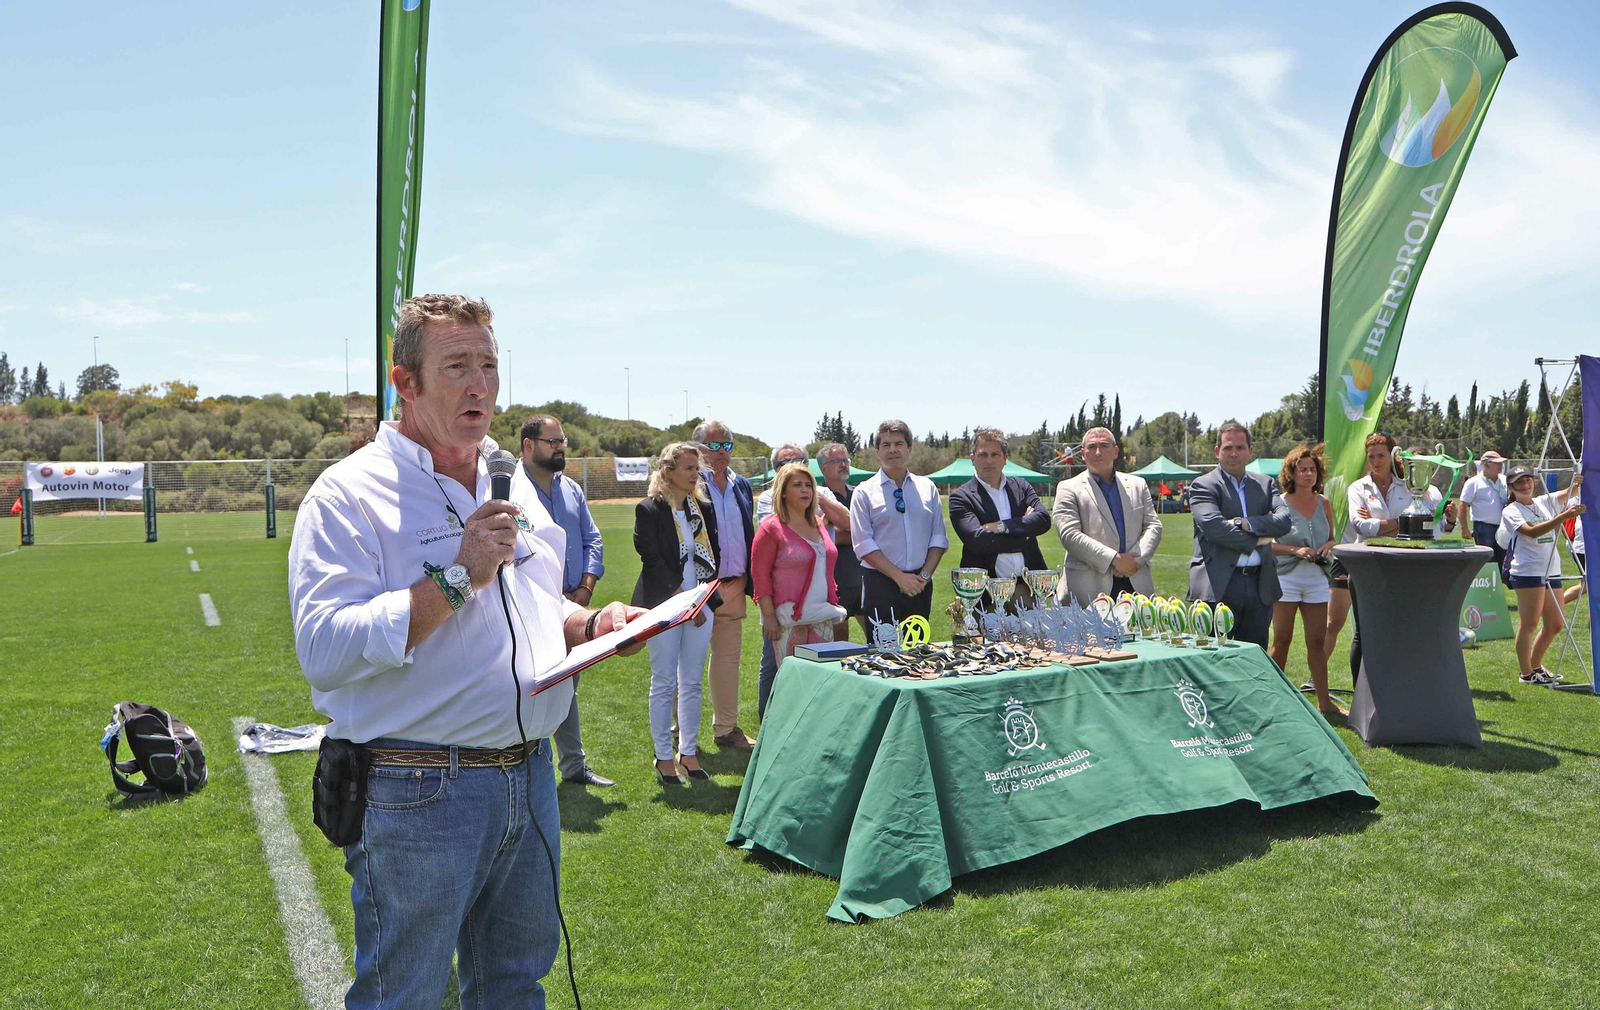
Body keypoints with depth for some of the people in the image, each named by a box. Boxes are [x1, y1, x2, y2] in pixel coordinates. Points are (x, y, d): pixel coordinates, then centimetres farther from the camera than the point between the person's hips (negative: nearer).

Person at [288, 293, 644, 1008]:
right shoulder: (350, 493, -11)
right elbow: (324, 649, -22)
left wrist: (590, 623, 1)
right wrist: (457, 578, -24)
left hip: (529, 779, 7)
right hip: (416, 793, -6)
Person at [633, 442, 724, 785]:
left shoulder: (705, 509, 12)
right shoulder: (649, 510, -5)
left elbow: (714, 555, 15)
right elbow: (654, 560, -11)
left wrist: (706, 595, 0)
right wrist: (683, 598, -14)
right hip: (664, 605, -5)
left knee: (692, 683, 9)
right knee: (664, 683, 0)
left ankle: (688, 751, 18)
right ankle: (663, 757, 9)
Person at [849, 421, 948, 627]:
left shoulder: (927, 488, 11)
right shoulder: (865, 492, 0)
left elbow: (938, 537, 9)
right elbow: (864, 544, -7)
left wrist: (925, 575, -5)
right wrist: (899, 576, -13)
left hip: (920, 585, 3)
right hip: (881, 584, -3)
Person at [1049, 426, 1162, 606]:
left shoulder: (1138, 485, 17)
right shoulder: (1068, 489, 4)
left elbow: (1154, 526, 11)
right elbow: (1070, 535, -8)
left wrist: (1136, 559, -7)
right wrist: (1114, 559, -15)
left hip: (1137, 584, 3)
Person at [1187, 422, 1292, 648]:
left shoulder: (1266, 484, 15)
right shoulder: (1203, 485, 0)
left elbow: (1285, 520, -1)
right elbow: (1213, 526, -16)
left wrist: (1245, 523, -13)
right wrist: (1257, 538, -7)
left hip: (1259, 585, 5)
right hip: (1220, 586, -5)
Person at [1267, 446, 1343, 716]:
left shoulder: (1323, 503, 10)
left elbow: (1332, 538, 19)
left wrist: (1329, 546, -3)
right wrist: (1295, 550, -17)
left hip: (1317, 579, 4)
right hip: (1286, 578, -4)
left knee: (1317, 642, 5)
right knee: (1282, 640, 1)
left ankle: (1324, 700, 10)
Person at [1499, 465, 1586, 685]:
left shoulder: (1545, 502, 15)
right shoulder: (1511, 511, -6)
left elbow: (1568, 494, 4)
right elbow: (1531, 531, -21)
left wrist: (1576, 483, -20)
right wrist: (1563, 516, -30)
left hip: (1552, 571, 7)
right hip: (1528, 573, -7)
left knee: (1556, 624, 13)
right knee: (1529, 624, -3)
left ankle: (1535, 666, 28)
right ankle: (1527, 673, 5)